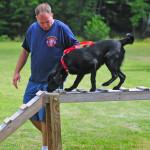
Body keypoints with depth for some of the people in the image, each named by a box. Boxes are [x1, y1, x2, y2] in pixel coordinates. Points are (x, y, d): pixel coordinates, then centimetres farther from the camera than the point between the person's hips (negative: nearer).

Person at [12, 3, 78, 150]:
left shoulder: (61, 28, -11)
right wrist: (17, 72, 12)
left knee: (45, 116, -5)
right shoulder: (32, 29, 4)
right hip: (34, 79, 6)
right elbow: (25, 51, 15)